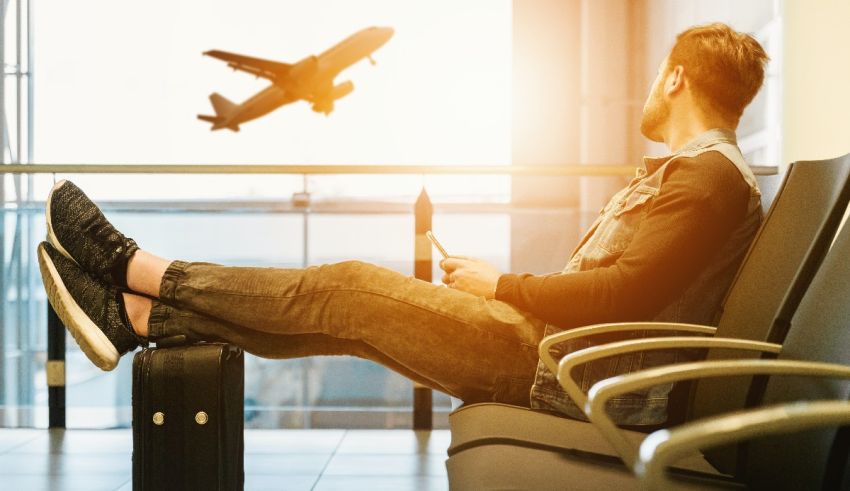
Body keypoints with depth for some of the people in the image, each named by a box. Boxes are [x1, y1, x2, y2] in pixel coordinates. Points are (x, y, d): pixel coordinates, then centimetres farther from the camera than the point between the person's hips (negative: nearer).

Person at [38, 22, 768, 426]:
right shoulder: (687, 171, 21)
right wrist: (496, 285, 11)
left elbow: (626, 294, -24)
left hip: (567, 370, -9)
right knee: (346, 309, 2)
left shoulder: (711, 176, -12)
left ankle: (137, 269, 1)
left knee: (350, 289, -10)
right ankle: (137, 316, 5)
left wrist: (502, 285, -12)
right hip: (556, 347, 9)